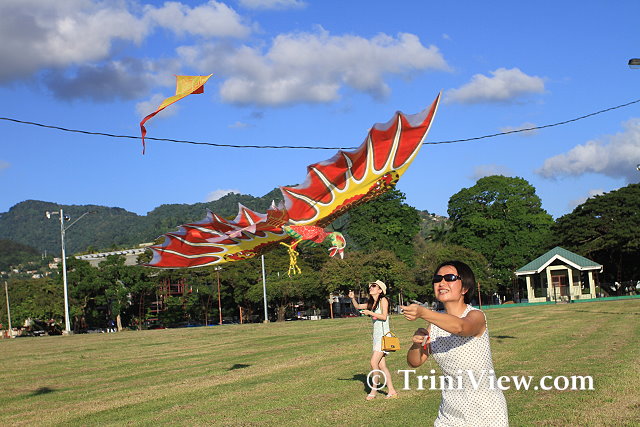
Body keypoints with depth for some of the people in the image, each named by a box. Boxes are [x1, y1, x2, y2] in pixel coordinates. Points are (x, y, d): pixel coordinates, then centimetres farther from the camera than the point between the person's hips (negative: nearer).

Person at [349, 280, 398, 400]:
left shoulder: (383, 300, -6)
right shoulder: (371, 303, 16)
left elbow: (384, 317, -15)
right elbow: (357, 306, 24)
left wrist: (370, 313, -15)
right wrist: (353, 298, 7)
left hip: (383, 335, -8)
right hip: (376, 335, 8)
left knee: (374, 362, -14)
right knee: (381, 365, 5)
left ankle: (374, 390, -5)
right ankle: (391, 391, 9)